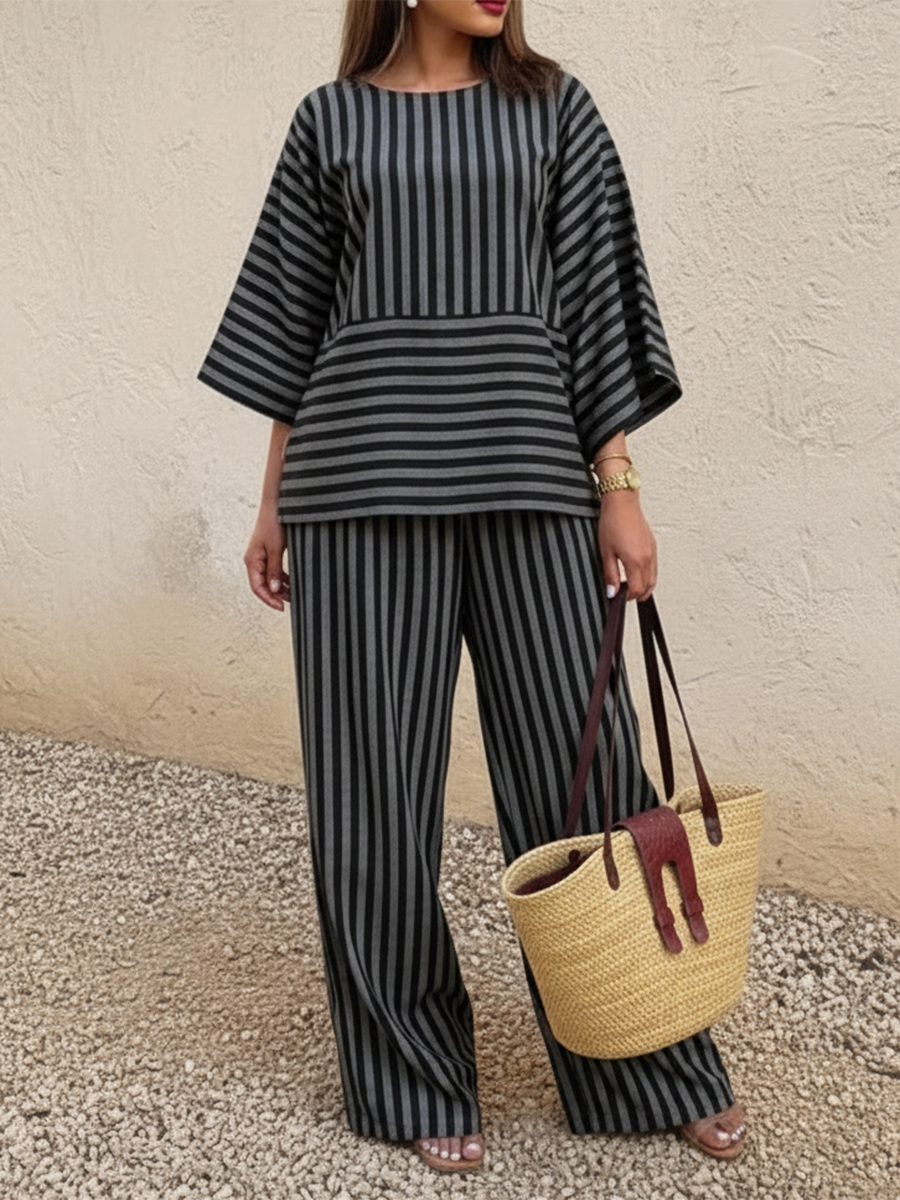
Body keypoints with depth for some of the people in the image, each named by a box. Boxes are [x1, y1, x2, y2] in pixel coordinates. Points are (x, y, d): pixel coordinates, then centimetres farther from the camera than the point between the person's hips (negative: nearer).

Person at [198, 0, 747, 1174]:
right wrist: (274, 501, 9)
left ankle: (654, 1063, 23)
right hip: (367, 472, 0)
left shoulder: (554, 107, 11)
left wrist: (619, 489, -2)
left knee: (579, 766, 3)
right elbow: (295, 316, 12)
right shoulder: (332, 120, 11)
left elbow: (593, 298, 6)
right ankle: (418, 1076, 20)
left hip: (522, 467, 0)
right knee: (375, 781, 1)